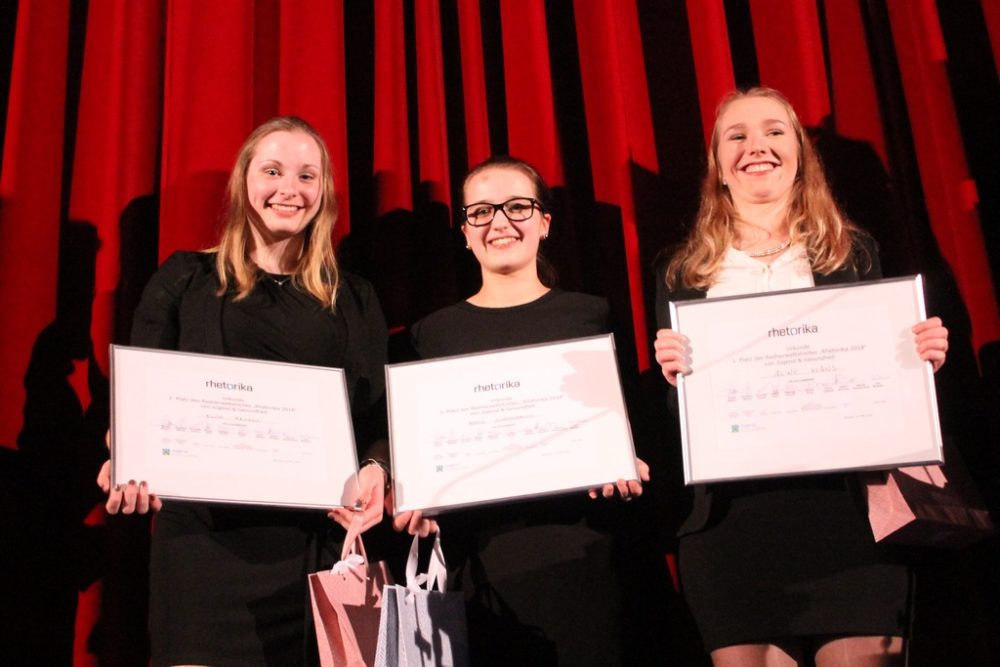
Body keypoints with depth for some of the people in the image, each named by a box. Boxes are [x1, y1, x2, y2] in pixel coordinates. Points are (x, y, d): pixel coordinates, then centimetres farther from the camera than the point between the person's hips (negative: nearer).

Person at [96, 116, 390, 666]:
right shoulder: (185, 280, 10)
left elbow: (379, 415, 11)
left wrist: (375, 469, -11)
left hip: (322, 539, 2)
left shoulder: (354, 300, 15)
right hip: (206, 537, -1)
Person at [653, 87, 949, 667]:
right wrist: (673, 375, -10)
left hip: (849, 510, 0)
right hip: (731, 525, 0)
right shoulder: (684, 274, 11)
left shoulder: (853, 253, 11)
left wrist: (924, 356, -6)